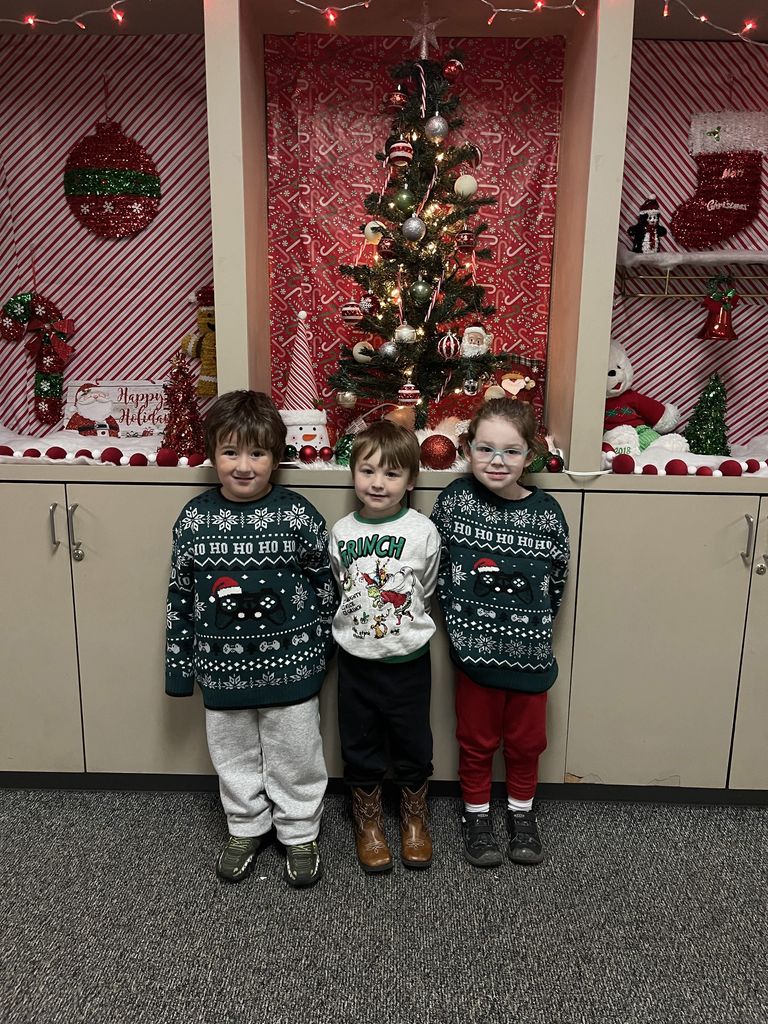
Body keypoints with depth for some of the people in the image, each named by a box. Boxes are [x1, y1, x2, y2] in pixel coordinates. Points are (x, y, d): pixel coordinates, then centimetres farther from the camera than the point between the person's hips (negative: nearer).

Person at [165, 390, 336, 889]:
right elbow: (180, 595, 1)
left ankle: (300, 834, 37)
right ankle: (246, 828, 43)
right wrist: (179, 666, 4)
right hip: (222, 667, 2)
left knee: (295, 755, 14)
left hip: (289, 664, -2)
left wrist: (321, 649, 1)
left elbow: (324, 584, -3)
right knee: (234, 755, 20)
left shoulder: (299, 515, -13)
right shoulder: (194, 517, -6)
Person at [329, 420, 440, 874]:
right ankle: (368, 821, 39)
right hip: (356, 660, 2)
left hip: (408, 660, -1)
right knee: (361, 746, 16)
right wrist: (358, 623, 8)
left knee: (412, 745, 15)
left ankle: (415, 817, 40)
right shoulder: (341, 532, -6)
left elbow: (426, 590, 2)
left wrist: (405, 627, 7)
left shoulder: (423, 531, -12)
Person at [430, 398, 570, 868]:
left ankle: (521, 810, 43)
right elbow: (438, 567, -2)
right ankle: (477, 813, 39)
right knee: (477, 738, 17)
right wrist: (461, 619, -4)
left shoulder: (546, 512, -10)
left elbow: (557, 583, 1)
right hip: (474, 649, -1)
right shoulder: (454, 500, -11)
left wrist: (533, 625, 4)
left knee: (527, 739, 19)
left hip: (530, 652, 1)